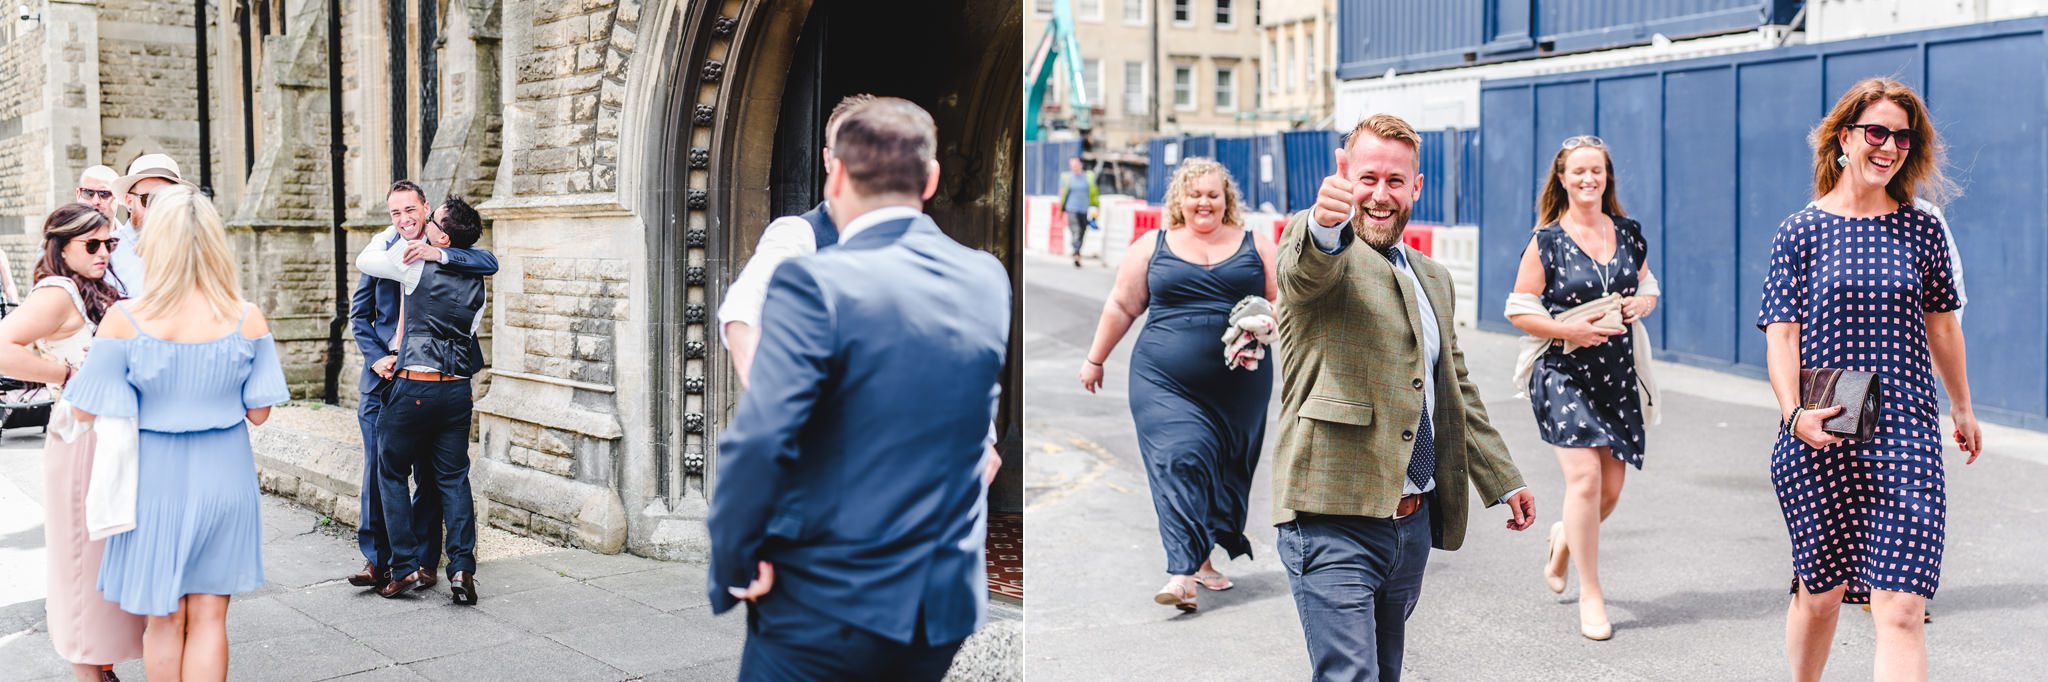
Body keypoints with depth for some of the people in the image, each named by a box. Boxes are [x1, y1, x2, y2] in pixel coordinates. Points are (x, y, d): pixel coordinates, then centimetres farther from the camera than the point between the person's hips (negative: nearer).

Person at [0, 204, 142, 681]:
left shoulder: (98, 293, 12)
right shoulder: (57, 293, -15)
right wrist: (70, 374, -20)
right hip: (82, 440, -9)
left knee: (108, 561, 17)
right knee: (87, 559, -1)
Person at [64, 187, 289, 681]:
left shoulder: (125, 320, -15)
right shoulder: (247, 320, -10)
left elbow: (86, 411, -9)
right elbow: (258, 412, -3)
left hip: (157, 478, -1)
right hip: (223, 476, 1)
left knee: (165, 620, 14)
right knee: (208, 618, 10)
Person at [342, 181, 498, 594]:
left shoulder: (445, 251, 0)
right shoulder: (382, 250, 6)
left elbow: (489, 264, -19)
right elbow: (359, 313, 11)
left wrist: (436, 253, -29)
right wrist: (376, 357, -3)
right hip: (383, 375, 2)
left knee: (429, 473, 4)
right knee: (377, 469, 3)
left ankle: (424, 561, 13)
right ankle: (376, 560, 11)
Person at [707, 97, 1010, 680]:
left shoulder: (813, 282, -17)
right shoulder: (988, 280, 2)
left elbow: (757, 442, -26)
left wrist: (732, 567, -13)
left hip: (828, 607, -5)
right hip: (945, 609, 5)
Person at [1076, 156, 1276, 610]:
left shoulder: (1255, 246, 10)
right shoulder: (1153, 247, 9)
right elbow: (1121, 306, 12)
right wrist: (1095, 359, 13)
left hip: (1238, 384, 2)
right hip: (1165, 381, -2)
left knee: (1228, 469, 7)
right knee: (1181, 462, -14)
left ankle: (1205, 556, 23)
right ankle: (1184, 573, -16)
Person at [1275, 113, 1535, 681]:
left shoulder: (1433, 278, 20)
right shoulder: (1312, 242, -4)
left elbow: (1456, 391, 28)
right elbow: (1307, 268, -30)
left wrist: (1504, 481, 29)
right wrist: (1325, 225, -53)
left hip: (1414, 522, 8)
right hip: (1334, 524, -7)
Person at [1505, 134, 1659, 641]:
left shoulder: (1628, 234, 8)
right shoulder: (1547, 242, -4)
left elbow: (1648, 288, 21)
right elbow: (1519, 311, -4)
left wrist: (1641, 304, -2)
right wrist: (1570, 330, -18)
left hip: (1618, 375, 5)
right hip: (1565, 375, -4)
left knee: (1611, 488, 6)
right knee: (1584, 477, -14)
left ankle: (1564, 540, 40)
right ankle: (1590, 593, 0)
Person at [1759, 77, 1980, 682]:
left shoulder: (1921, 231, 7)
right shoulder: (1802, 231, 1)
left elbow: (1941, 324, 18)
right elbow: (1781, 334, -5)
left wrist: (1962, 408, 27)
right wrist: (1793, 410, -21)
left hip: (1906, 435, 1)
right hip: (1820, 440, -1)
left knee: (1901, 610, -9)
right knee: (1820, 593, 12)